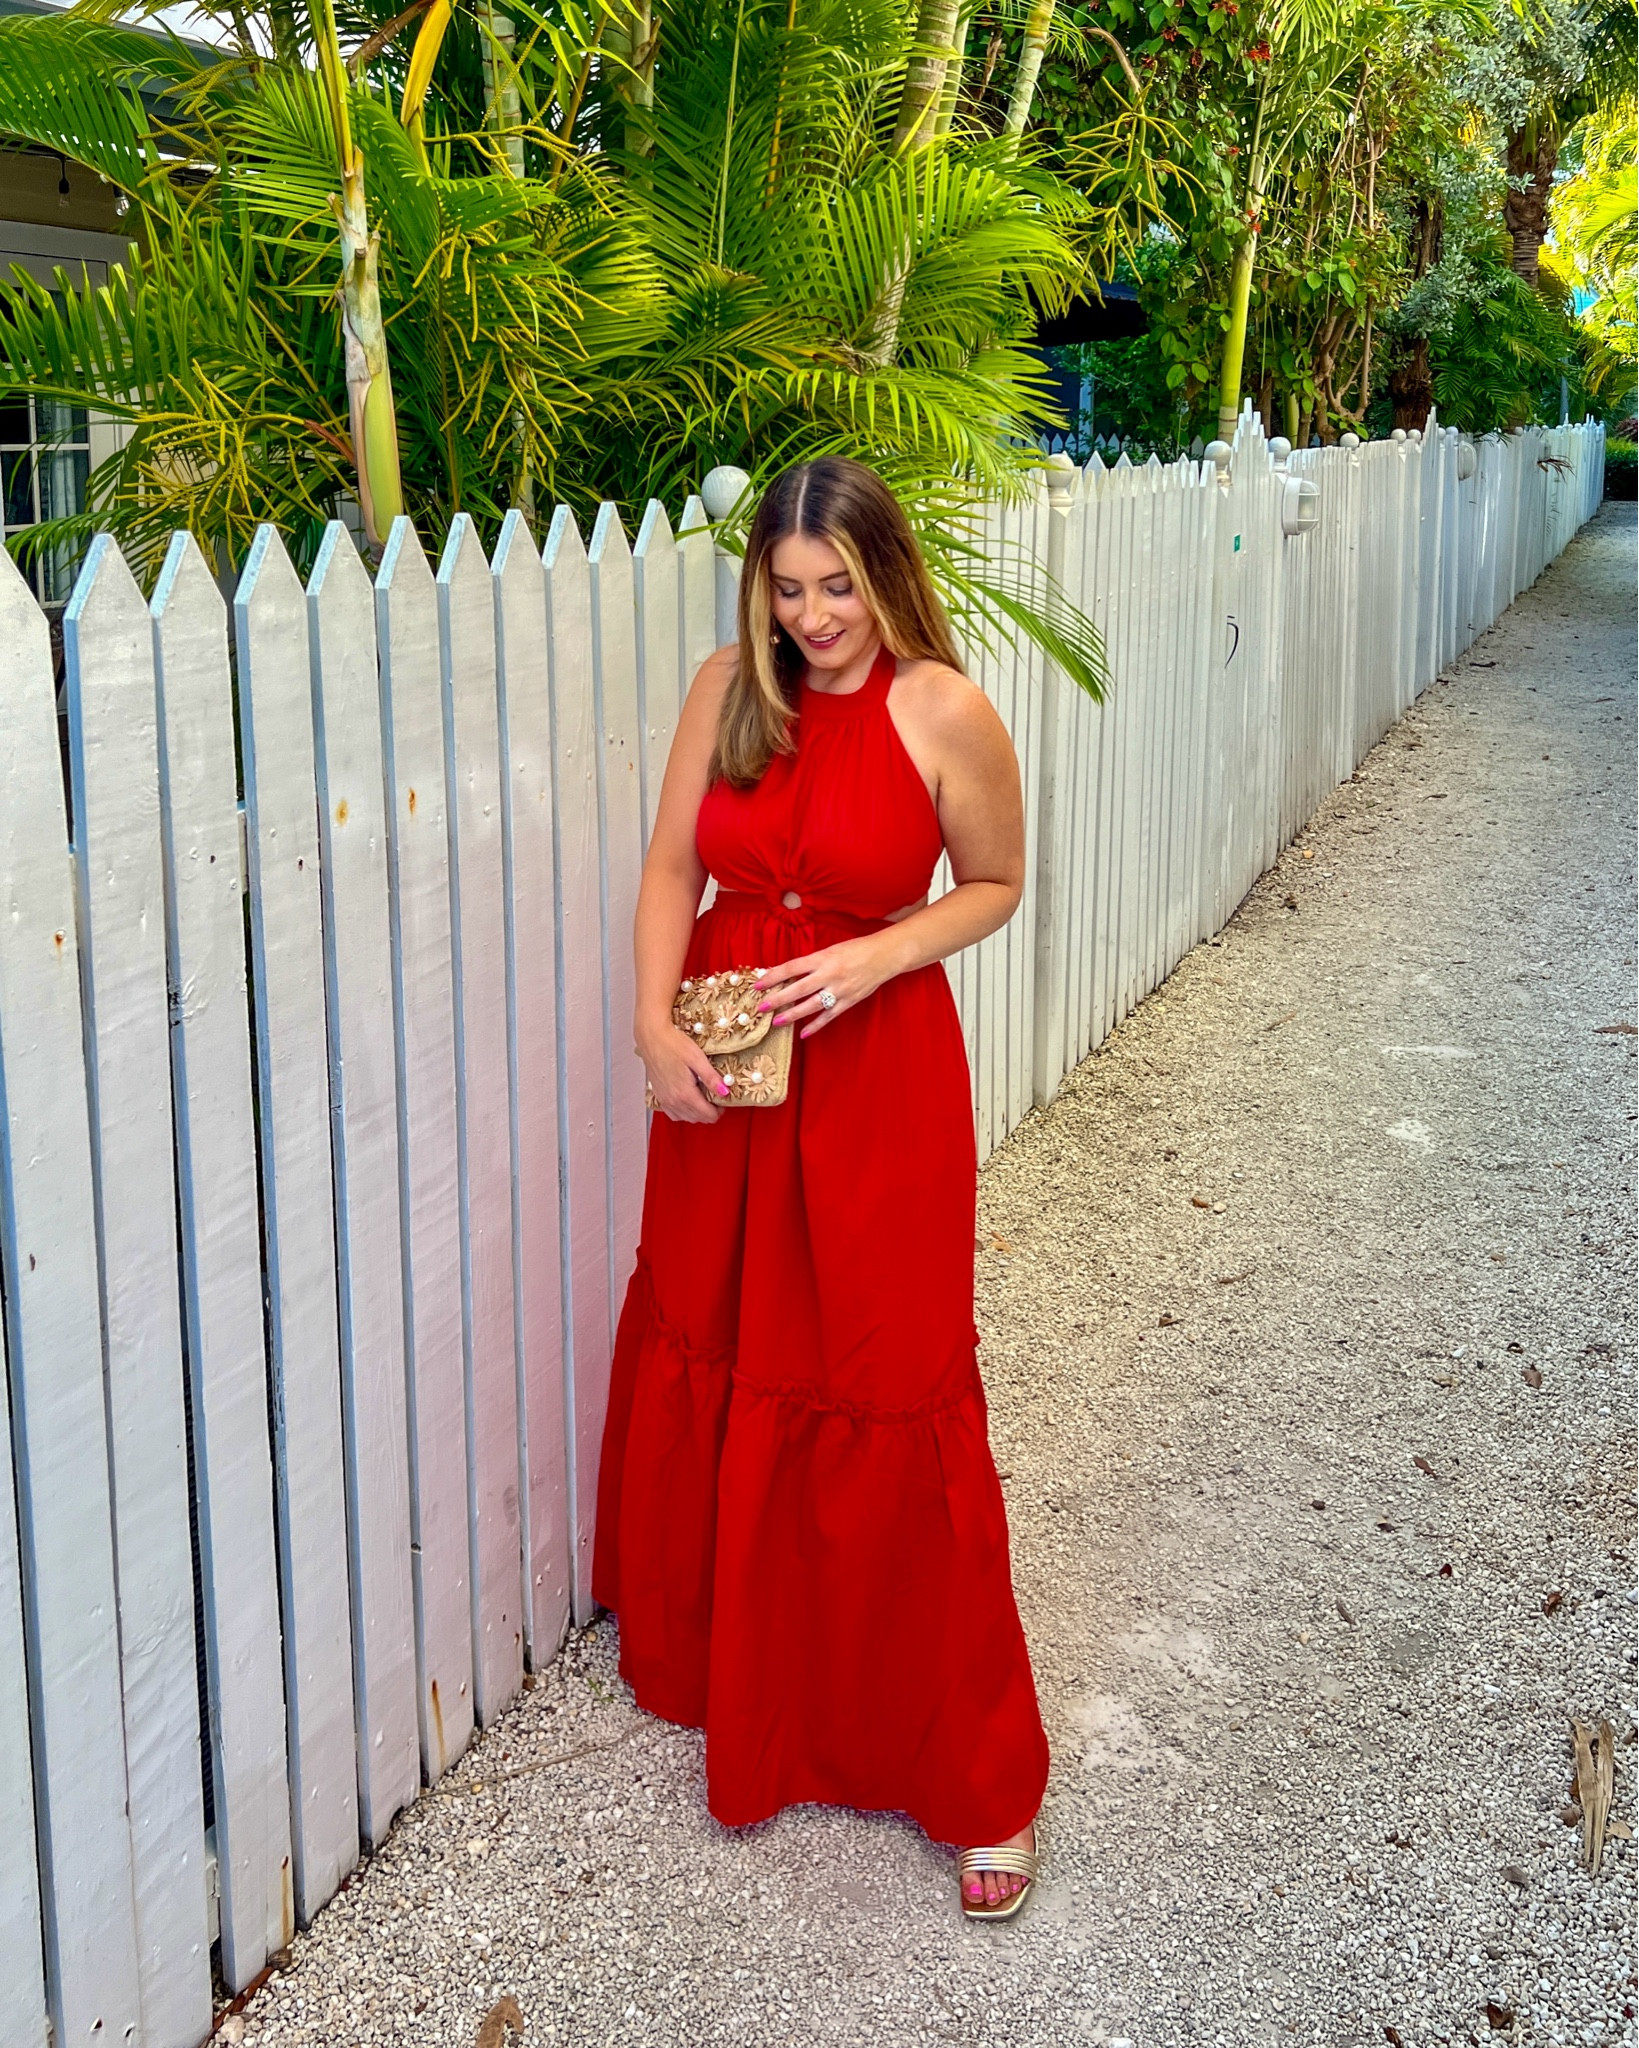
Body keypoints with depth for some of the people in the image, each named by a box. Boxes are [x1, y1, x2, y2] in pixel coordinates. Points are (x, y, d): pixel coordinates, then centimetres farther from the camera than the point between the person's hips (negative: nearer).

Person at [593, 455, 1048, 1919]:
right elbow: (673, 867, 2)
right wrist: (656, 1026, -11)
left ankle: (973, 1771, 13)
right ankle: (712, 1652, 44)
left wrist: (871, 960, -17)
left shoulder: (946, 715, -12)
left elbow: (994, 885, -1)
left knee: (883, 1405, -1)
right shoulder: (730, 689, 0)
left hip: (872, 1075, -4)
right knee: (704, 1367, 17)